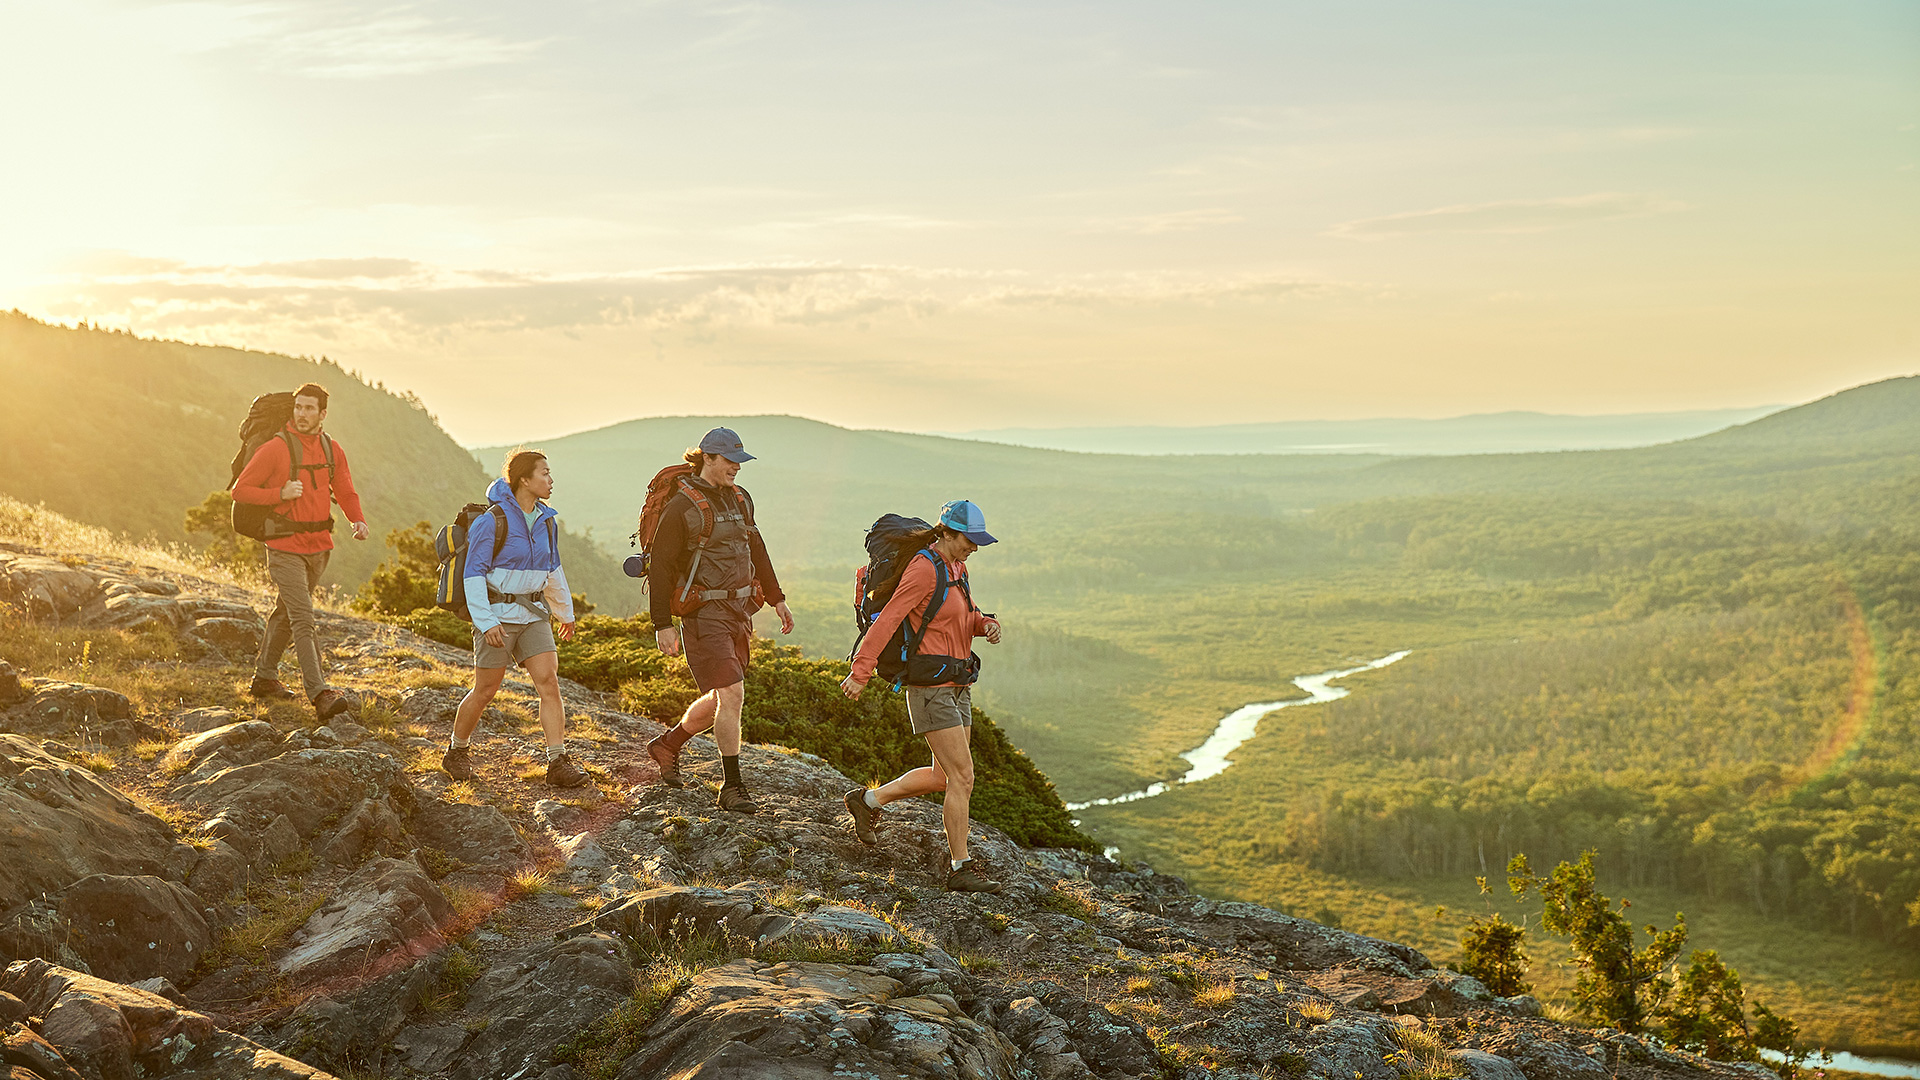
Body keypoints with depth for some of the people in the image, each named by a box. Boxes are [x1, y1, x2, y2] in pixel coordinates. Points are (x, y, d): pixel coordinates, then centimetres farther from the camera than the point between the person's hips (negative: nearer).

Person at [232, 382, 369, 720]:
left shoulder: (333, 450, 6)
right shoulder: (275, 449, -10)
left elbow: (346, 492, 14)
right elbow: (240, 490, -8)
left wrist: (358, 520, -5)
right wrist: (280, 494, -21)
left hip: (319, 547, 6)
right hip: (285, 548, -6)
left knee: (286, 614, 20)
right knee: (304, 621, -15)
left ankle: (264, 678, 36)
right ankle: (320, 695, -21)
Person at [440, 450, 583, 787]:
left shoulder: (546, 521, 7)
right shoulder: (492, 521, -13)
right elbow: (473, 574, -14)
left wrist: (565, 611, 29)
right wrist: (486, 622, -21)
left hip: (533, 615, 6)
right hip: (497, 616, -6)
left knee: (549, 682, -8)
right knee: (485, 690, 2)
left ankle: (558, 763, -9)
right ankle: (456, 752, 25)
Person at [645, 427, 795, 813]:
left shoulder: (740, 499, 11)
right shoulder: (681, 507, -11)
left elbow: (756, 551, 22)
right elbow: (661, 568, -11)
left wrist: (777, 599, 22)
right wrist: (663, 625, -14)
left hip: (739, 610, 8)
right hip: (703, 612, -8)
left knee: (722, 699, 13)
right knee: (732, 694, -15)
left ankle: (667, 745, 36)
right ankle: (732, 786, -6)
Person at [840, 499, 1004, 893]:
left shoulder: (956, 570, 12)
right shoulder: (924, 569, -15)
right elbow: (887, 620, -20)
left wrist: (986, 624, 1)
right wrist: (860, 672, -25)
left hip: (956, 687, 10)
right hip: (931, 686, -10)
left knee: (945, 776, 17)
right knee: (962, 776, -9)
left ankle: (867, 801, 32)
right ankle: (961, 869, -1)